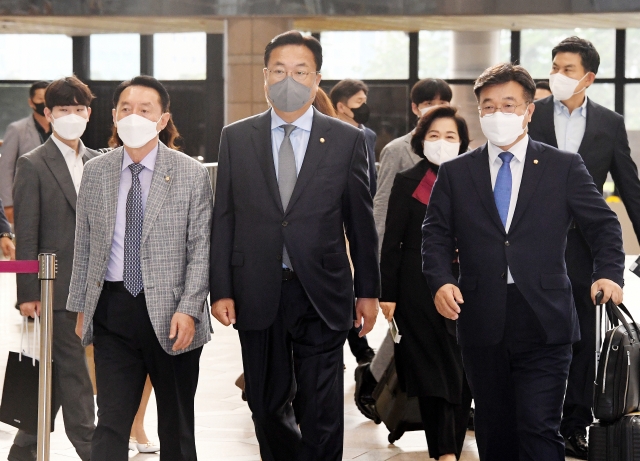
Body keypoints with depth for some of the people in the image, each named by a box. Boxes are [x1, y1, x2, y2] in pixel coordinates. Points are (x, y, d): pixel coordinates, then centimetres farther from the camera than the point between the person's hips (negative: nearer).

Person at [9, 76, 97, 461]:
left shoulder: (99, 163, 12)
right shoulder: (33, 165, -4)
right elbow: (27, 236, -7)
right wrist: (28, 293, -12)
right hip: (58, 289, -6)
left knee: (59, 377, 10)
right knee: (74, 375, -5)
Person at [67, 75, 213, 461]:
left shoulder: (192, 175, -4)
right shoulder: (95, 172, 6)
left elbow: (201, 250, -5)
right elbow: (84, 247, 10)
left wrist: (188, 310, -14)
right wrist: (81, 307, 7)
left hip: (171, 315, -2)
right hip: (113, 310, 2)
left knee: (177, 426, 10)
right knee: (111, 423, -3)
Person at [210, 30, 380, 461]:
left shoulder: (347, 139, 2)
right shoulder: (236, 138, 5)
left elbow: (361, 221, 5)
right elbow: (223, 219, 5)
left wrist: (368, 291, 5)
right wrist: (221, 289, -1)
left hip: (322, 296, -1)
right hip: (257, 295, 2)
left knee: (322, 414, 0)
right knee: (267, 407, 10)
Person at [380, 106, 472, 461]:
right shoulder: (407, 182, 1)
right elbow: (392, 241, 0)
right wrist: (387, 294, -4)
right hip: (421, 292, -2)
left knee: (464, 376, 3)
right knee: (435, 374, -3)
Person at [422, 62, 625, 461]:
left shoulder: (565, 167, 5)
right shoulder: (455, 173, 10)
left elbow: (604, 224, 6)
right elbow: (436, 234, 8)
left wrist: (609, 273, -11)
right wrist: (441, 281, -10)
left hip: (544, 323, -2)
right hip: (483, 325, 2)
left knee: (540, 429, -10)